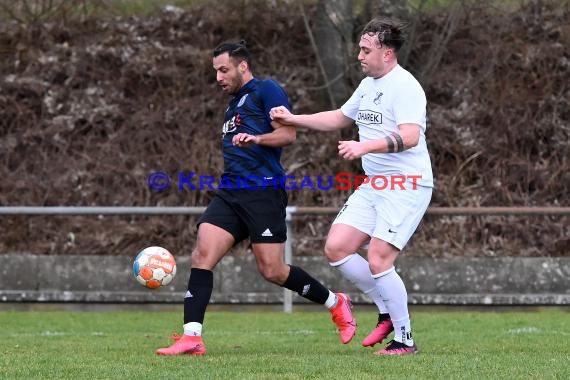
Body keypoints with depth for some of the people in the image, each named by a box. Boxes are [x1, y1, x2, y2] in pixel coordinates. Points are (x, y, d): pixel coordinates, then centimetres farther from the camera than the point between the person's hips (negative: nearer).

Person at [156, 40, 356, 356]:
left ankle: (335, 303, 17)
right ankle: (192, 338, -16)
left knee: (272, 271, -7)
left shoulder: (266, 90, -2)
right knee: (202, 255, -11)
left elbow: (288, 134, -12)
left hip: (264, 192, -8)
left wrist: (255, 139, -26)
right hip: (230, 192, 8)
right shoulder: (234, 103, 24)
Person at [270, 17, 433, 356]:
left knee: (378, 261, -15)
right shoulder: (368, 85, 14)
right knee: (337, 248, 0)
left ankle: (405, 339, 0)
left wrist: (365, 146, -39)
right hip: (373, 186, 9)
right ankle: (387, 313, 14)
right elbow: (340, 118, 30)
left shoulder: (405, 87, -15)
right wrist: (294, 119, 21)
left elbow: (410, 136, -28)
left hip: (406, 187, -9)